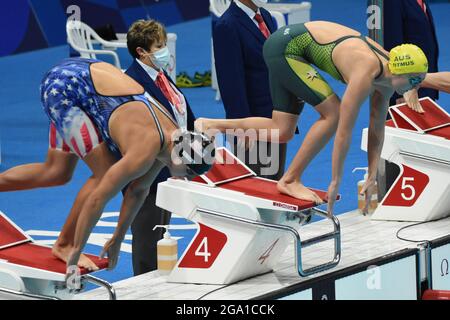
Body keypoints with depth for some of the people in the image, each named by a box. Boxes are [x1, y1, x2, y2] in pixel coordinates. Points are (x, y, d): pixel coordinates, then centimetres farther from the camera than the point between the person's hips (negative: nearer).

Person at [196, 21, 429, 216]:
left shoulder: (389, 73, -5)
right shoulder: (366, 73, -30)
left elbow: (377, 128, 4)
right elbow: (344, 131, -28)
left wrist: (372, 177, 3)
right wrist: (335, 183, -24)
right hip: (285, 46, -9)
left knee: (282, 132, 10)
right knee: (333, 113, -17)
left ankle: (209, 126, 22)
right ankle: (290, 180, -8)